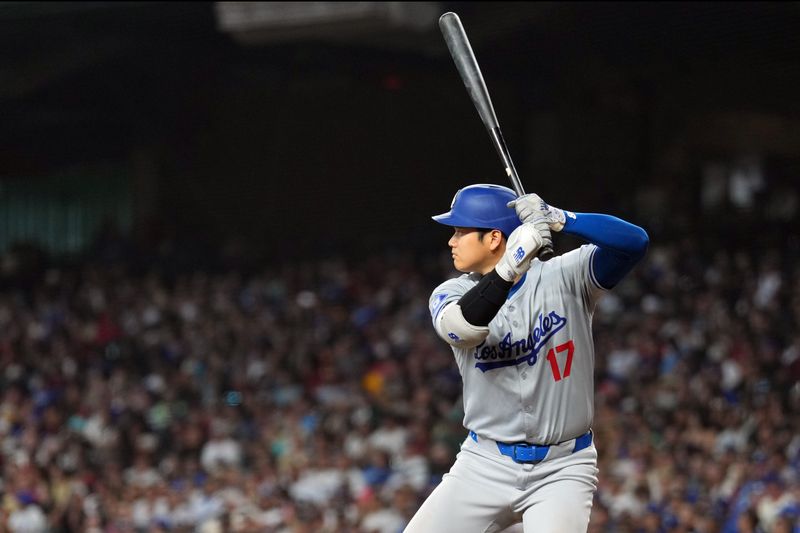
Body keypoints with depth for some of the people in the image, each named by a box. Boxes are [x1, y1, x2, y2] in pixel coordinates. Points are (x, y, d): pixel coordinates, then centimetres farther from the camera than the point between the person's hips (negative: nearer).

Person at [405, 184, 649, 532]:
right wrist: (510, 266, -39)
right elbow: (462, 327, -25)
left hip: (561, 469, -3)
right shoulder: (451, 294, 0)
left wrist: (558, 219, -33)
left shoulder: (564, 276, -6)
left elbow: (634, 242, -21)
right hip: (485, 464, 3)